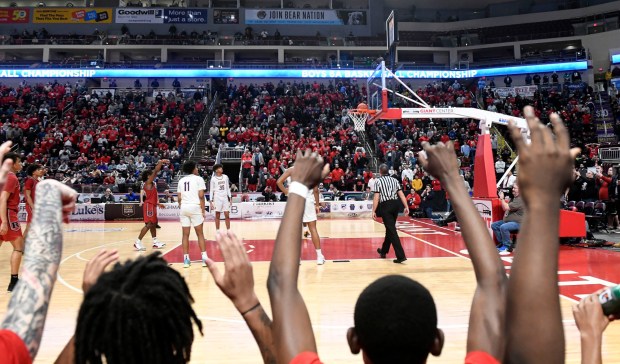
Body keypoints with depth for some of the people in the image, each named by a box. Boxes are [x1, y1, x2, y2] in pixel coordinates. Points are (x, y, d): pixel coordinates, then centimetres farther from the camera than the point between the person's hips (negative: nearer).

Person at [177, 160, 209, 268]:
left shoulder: (181, 180, 14)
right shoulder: (198, 179, 1)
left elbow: (179, 198, 10)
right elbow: (201, 196, -6)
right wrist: (203, 210, -3)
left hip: (184, 208, 4)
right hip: (195, 207, -4)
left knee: (185, 234, 6)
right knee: (200, 233, 3)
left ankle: (186, 259, 5)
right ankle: (204, 257, 0)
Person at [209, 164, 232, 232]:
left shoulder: (225, 177, 8)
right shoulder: (213, 179, -2)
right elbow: (211, 190, -1)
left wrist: (230, 197, 8)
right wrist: (210, 201, -6)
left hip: (225, 198, 3)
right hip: (217, 198, -3)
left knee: (227, 215, 3)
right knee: (217, 215, 2)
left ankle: (229, 231, 10)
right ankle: (217, 231, 10)